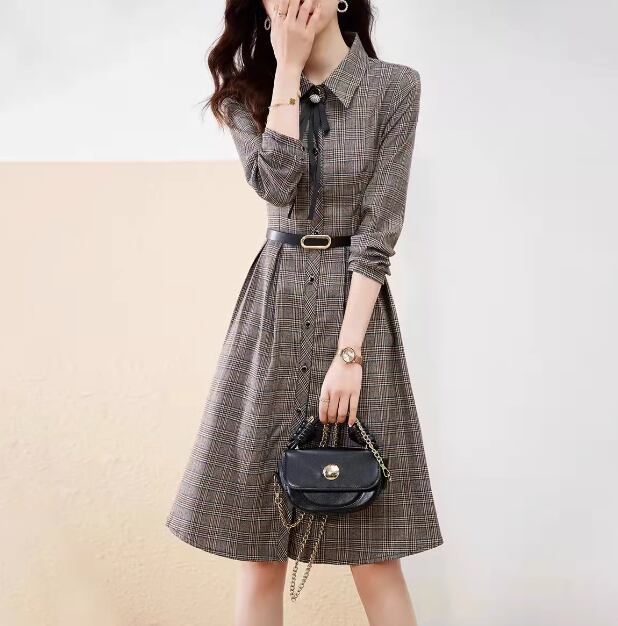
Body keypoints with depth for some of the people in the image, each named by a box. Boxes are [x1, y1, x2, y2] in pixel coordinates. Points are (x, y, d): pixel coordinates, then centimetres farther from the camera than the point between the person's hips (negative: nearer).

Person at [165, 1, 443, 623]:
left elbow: (378, 230, -8)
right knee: (256, 540, 5)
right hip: (272, 307, 3)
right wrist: (288, 68, -7)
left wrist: (349, 353, -15)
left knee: (370, 548, 0)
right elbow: (275, 180, -12)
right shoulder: (251, 91, 9)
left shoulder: (394, 87, -1)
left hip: (354, 303, -2)